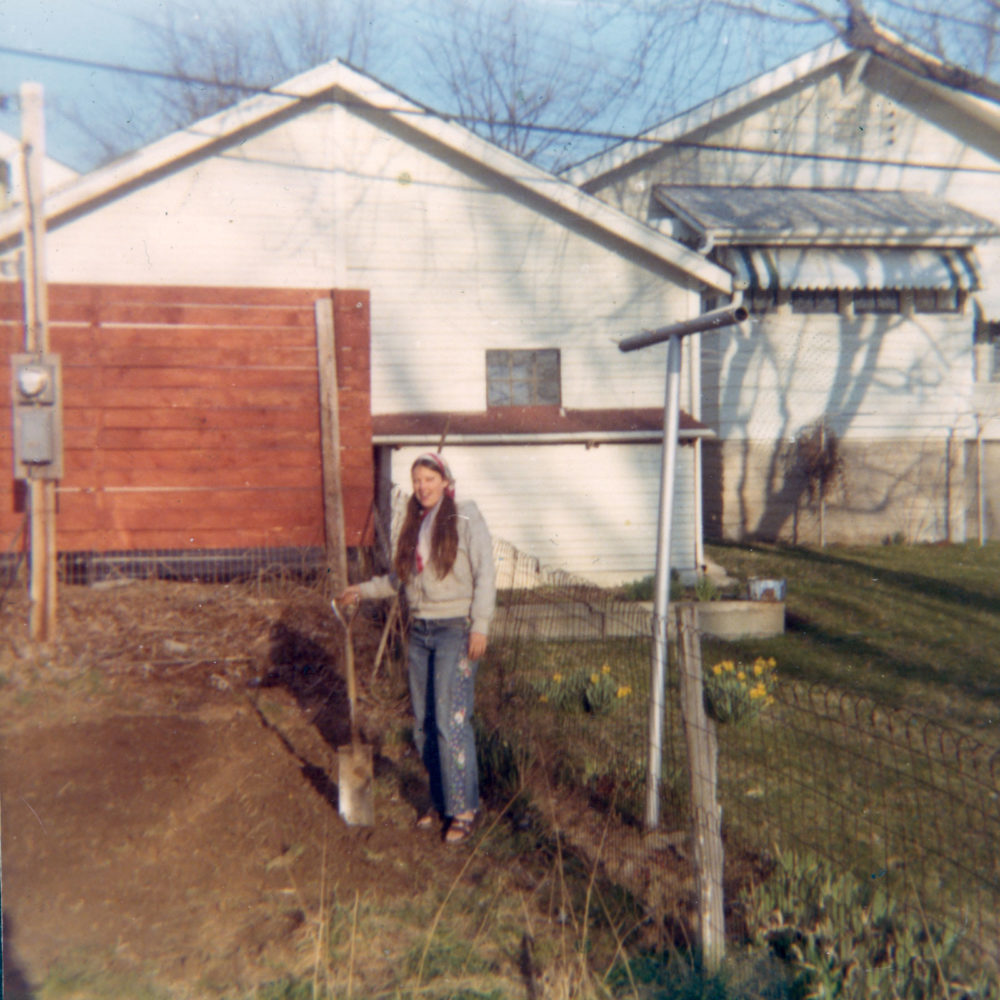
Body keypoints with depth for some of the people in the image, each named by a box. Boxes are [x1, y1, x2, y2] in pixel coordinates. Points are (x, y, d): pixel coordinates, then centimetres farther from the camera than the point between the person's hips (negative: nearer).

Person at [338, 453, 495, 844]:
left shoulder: (465, 519, -5)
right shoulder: (415, 525, 14)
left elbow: (484, 574, -9)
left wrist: (480, 626, -15)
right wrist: (363, 590, 24)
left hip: (456, 629, -6)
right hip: (420, 631, 7)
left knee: (451, 721, -9)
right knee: (424, 723, 9)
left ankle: (463, 809, 3)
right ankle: (439, 801, 23)